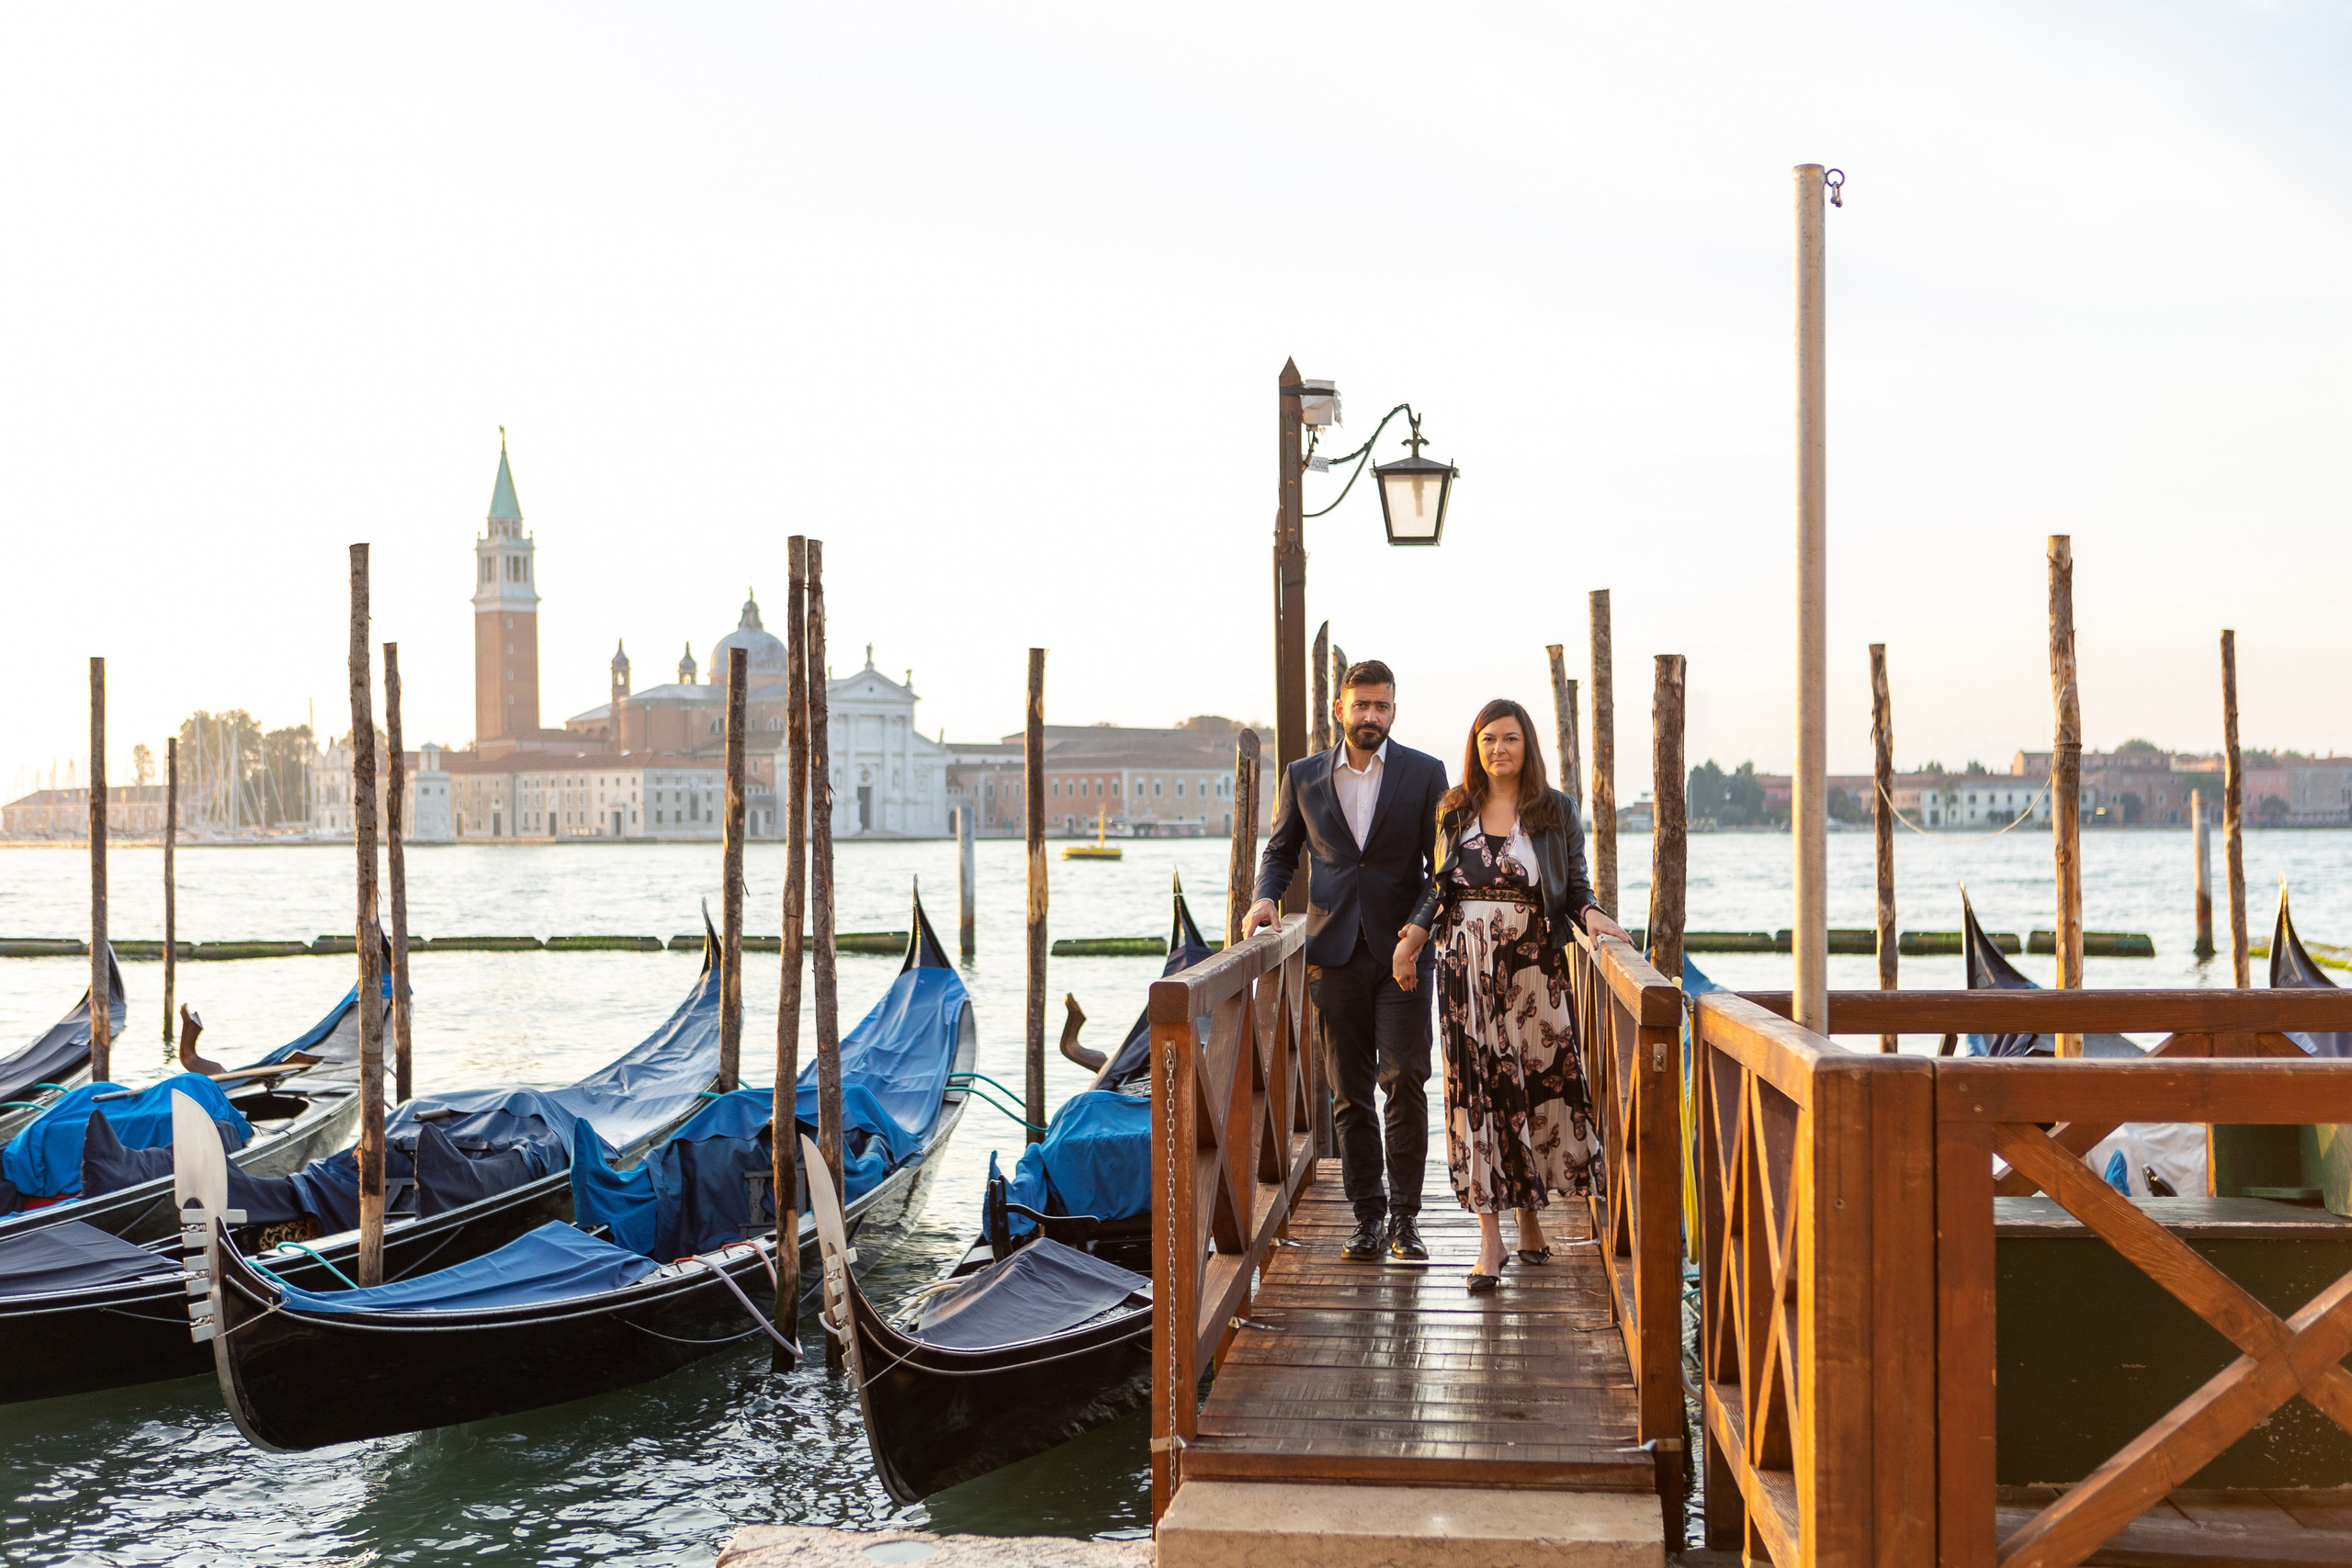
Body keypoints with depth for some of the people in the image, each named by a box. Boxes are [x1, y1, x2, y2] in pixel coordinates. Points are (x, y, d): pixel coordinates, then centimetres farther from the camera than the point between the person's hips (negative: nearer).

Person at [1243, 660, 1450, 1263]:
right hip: (1335, 953, 2)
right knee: (1349, 1093, 6)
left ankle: (1404, 1217, 1)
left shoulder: (1424, 773, 3)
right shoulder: (1304, 777, 9)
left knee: (1404, 1081, -8)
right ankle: (1368, 1215, 14)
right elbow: (1281, 849, 19)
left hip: (1402, 949, -2)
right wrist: (1266, 896, 0)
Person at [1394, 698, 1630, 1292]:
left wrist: (1593, 915, -14)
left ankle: (1531, 1218, 20)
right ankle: (1490, 1239, -2)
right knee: (1475, 1088, -4)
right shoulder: (1454, 809, 10)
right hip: (1466, 966, 1)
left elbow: (1576, 887, 6)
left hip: (1535, 966, -1)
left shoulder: (1556, 810, 5)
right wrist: (1410, 940, 5)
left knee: (1541, 1084, 0)